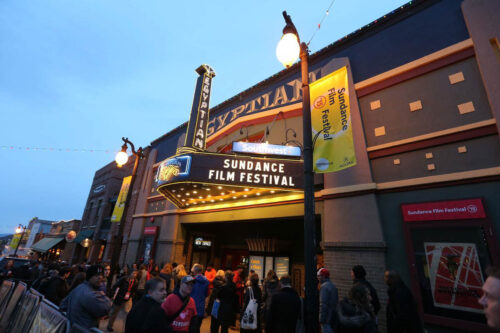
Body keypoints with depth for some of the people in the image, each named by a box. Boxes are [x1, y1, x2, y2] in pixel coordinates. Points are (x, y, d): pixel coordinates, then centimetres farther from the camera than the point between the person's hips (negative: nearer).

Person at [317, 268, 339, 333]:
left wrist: (321, 319, -16)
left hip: (327, 318, -9)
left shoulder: (324, 286, -16)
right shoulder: (334, 286, 12)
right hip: (334, 317, 9)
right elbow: (336, 303, 16)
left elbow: (323, 304, -20)